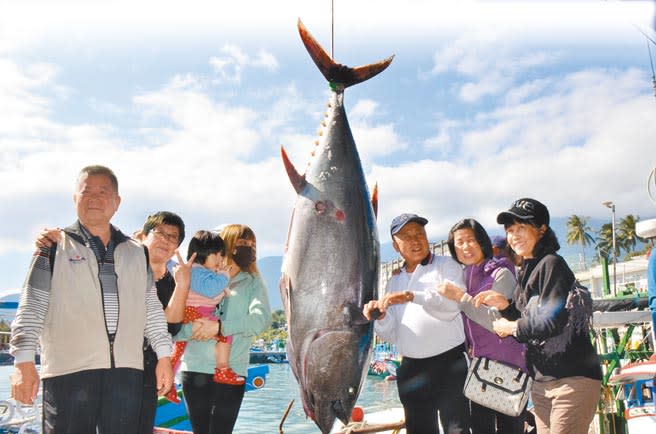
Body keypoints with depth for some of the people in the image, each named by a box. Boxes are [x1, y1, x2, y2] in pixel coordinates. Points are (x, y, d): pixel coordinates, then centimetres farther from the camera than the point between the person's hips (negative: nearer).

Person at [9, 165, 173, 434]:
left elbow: (151, 308, 16)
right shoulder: (54, 247, 6)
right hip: (69, 370, -3)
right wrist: (24, 361, -8)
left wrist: (163, 355, 10)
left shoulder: (136, 253, 16)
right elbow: (31, 307, 0)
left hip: (127, 371, 3)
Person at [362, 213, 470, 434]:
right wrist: (380, 317, -8)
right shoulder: (395, 281, 15)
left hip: (449, 364, -5)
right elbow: (392, 335, 13)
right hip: (411, 370, 5)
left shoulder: (446, 265, 1)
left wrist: (412, 296, -30)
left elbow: (453, 303, -19)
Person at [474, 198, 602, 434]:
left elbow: (551, 322, -19)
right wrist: (505, 305, 3)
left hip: (573, 378, -8)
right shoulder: (526, 272, 15)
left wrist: (512, 328, -7)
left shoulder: (551, 264, -11)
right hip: (541, 381, 8)